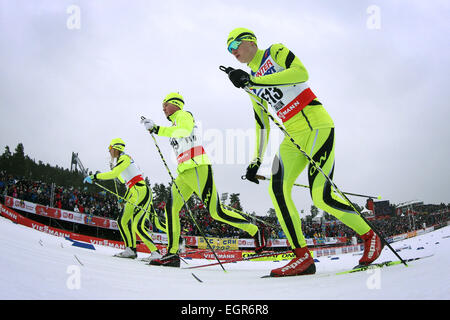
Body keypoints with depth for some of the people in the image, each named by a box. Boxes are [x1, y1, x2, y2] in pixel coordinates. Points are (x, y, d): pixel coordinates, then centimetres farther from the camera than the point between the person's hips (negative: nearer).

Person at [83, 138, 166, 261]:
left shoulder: (125, 158, -8)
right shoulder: (121, 161, 21)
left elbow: (113, 174, -22)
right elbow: (123, 179, 35)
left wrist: (95, 177, -16)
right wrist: (114, 169, 36)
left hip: (142, 192, -10)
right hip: (134, 195, 10)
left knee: (137, 225, -19)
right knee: (122, 221, 7)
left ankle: (155, 252, -17)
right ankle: (131, 250, 9)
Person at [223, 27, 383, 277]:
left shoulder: (276, 52, 3)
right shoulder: (253, 86, 22)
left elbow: (301, 73, -18)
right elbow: (262, 125, 26)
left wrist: (253, 80, -21)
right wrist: (256, 161, 19)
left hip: (316, 124, -7)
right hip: (293, 135, 7)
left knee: (320, 196, -17)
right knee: (277, 188, -15)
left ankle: (370, 236, 4)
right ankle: (302, 256, -12)